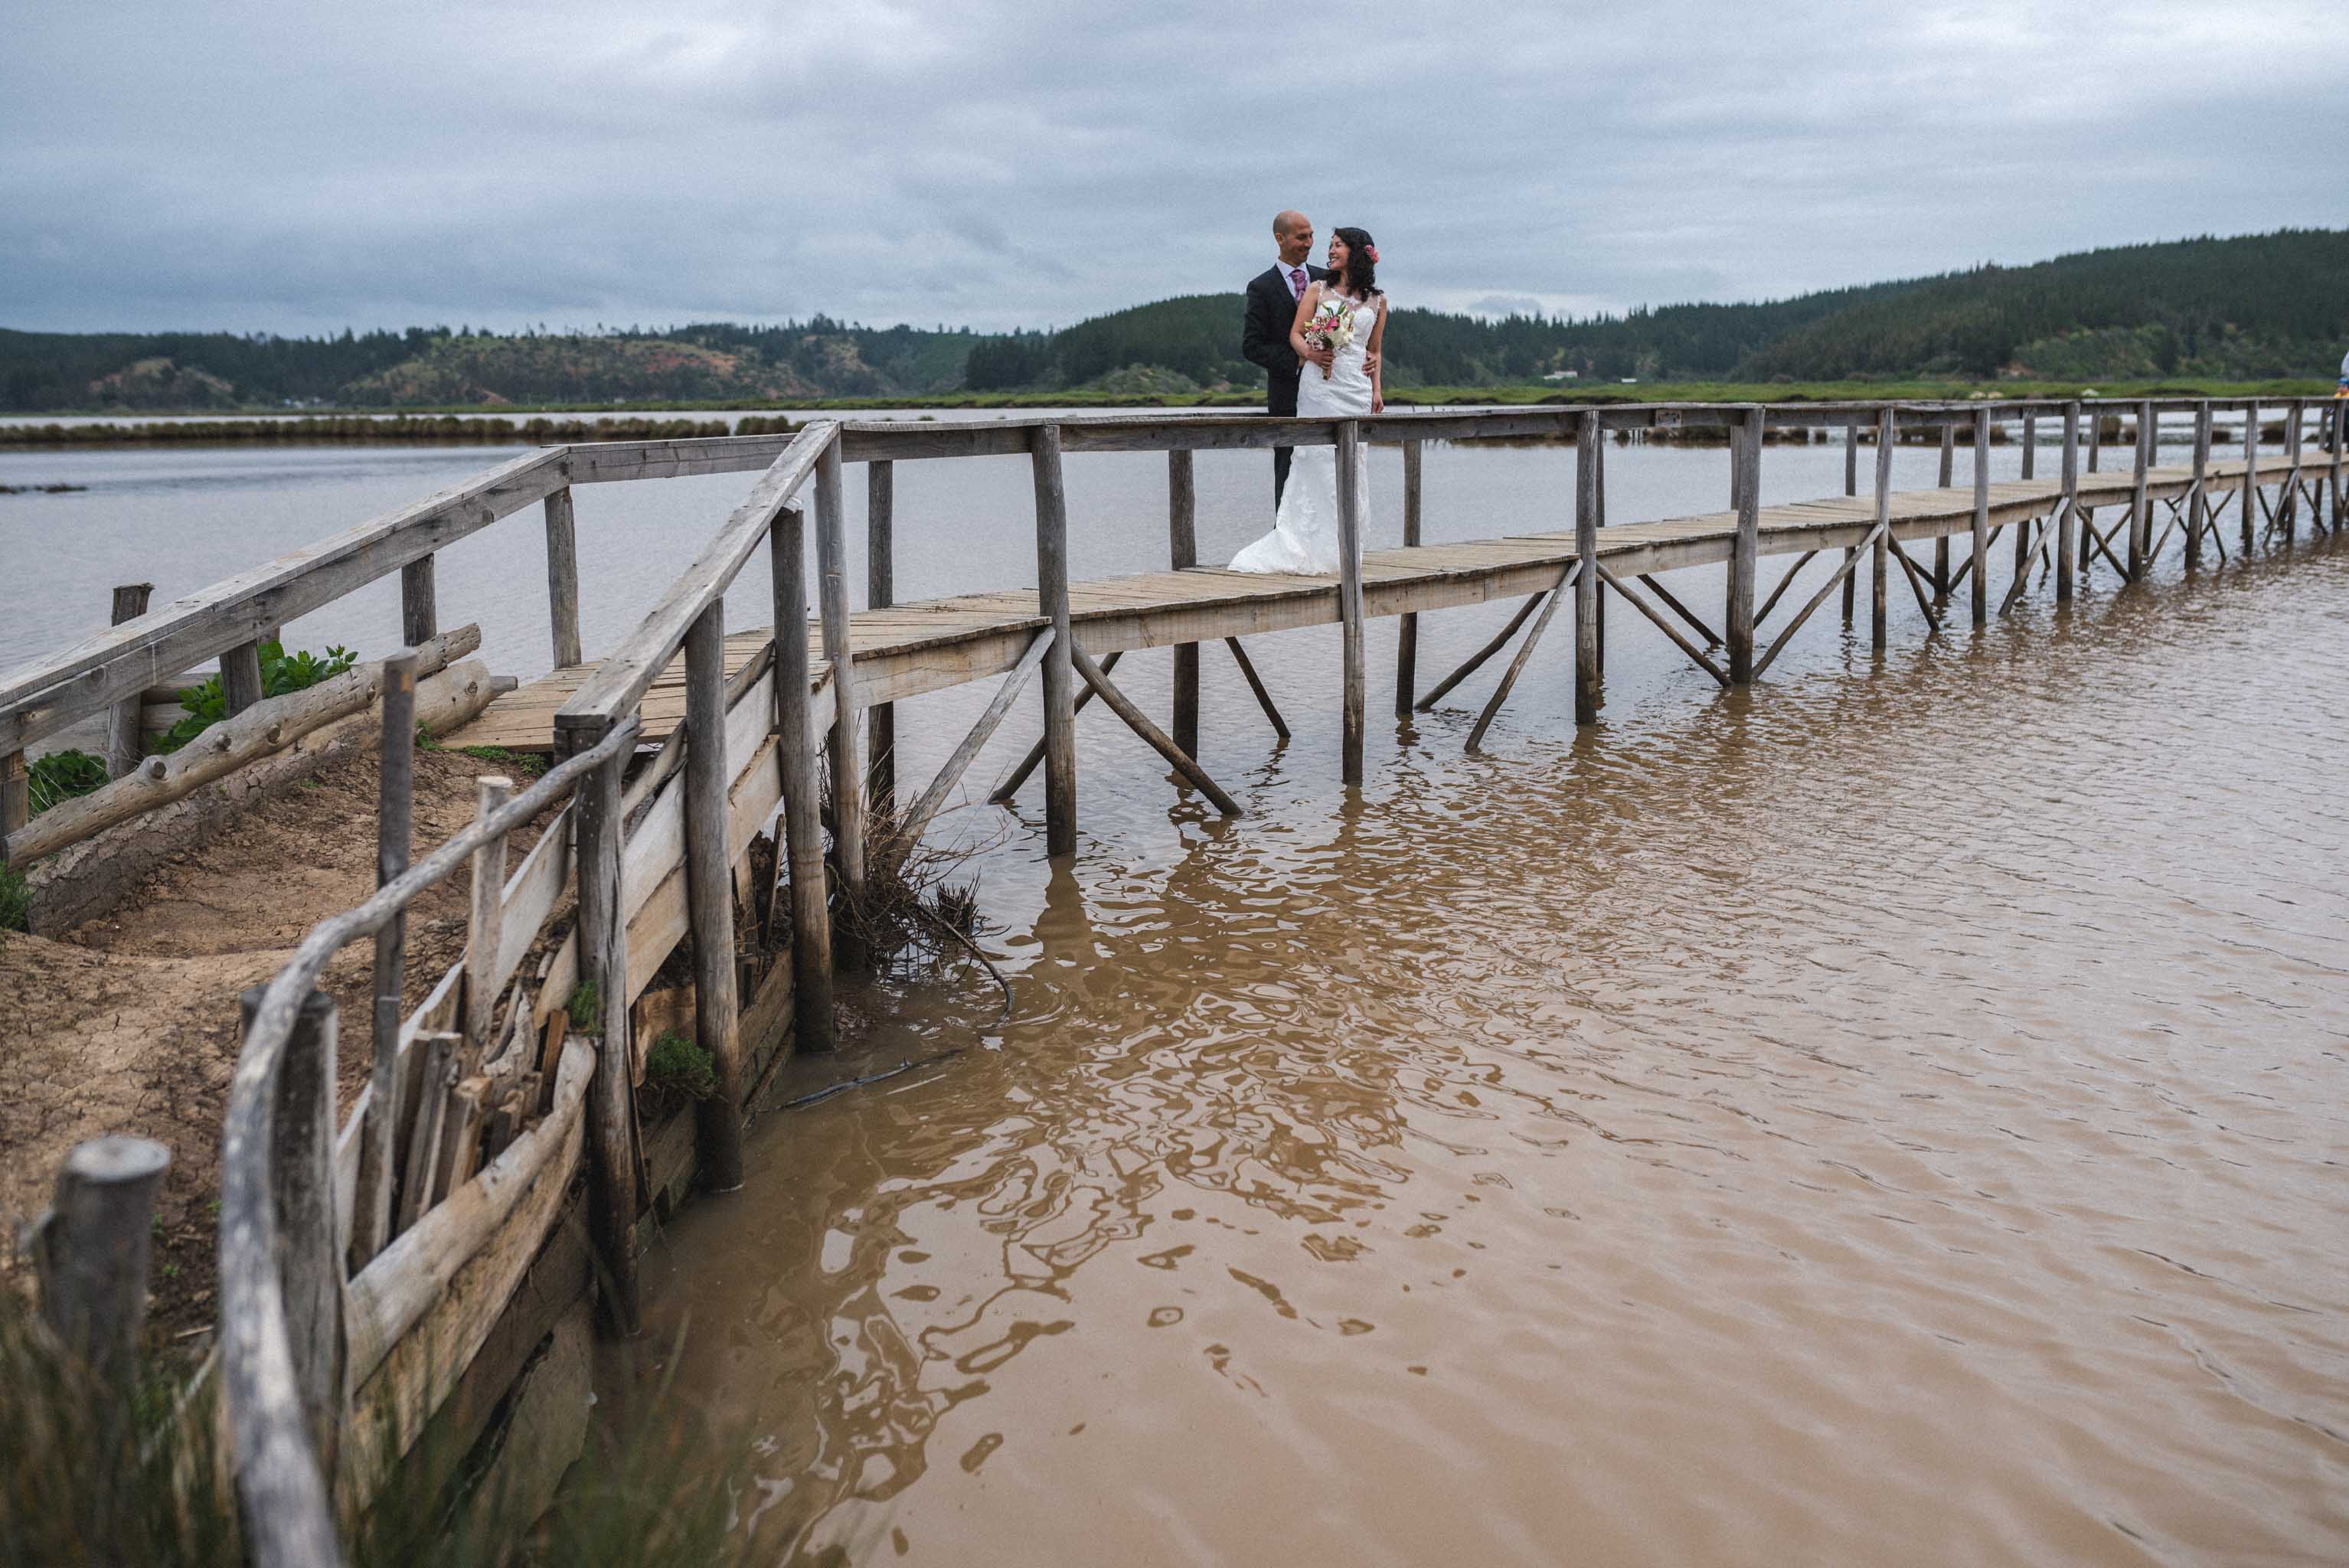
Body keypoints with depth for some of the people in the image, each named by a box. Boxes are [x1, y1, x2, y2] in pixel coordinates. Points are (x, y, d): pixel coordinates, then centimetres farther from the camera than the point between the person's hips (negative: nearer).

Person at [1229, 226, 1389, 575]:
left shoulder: (1377, 300, 14)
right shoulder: (1318, 289, 10)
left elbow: (1375, 349, 19)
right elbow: (1295, 333, 5)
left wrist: (1377, 389, 10)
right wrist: (1311, 353, -15)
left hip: (1357, 388, 2)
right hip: (1320, 384, -2)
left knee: (1352, 464, 0)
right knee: (1318, 459, -8)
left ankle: (1343, 546, 5)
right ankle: (1317, 546, -7)